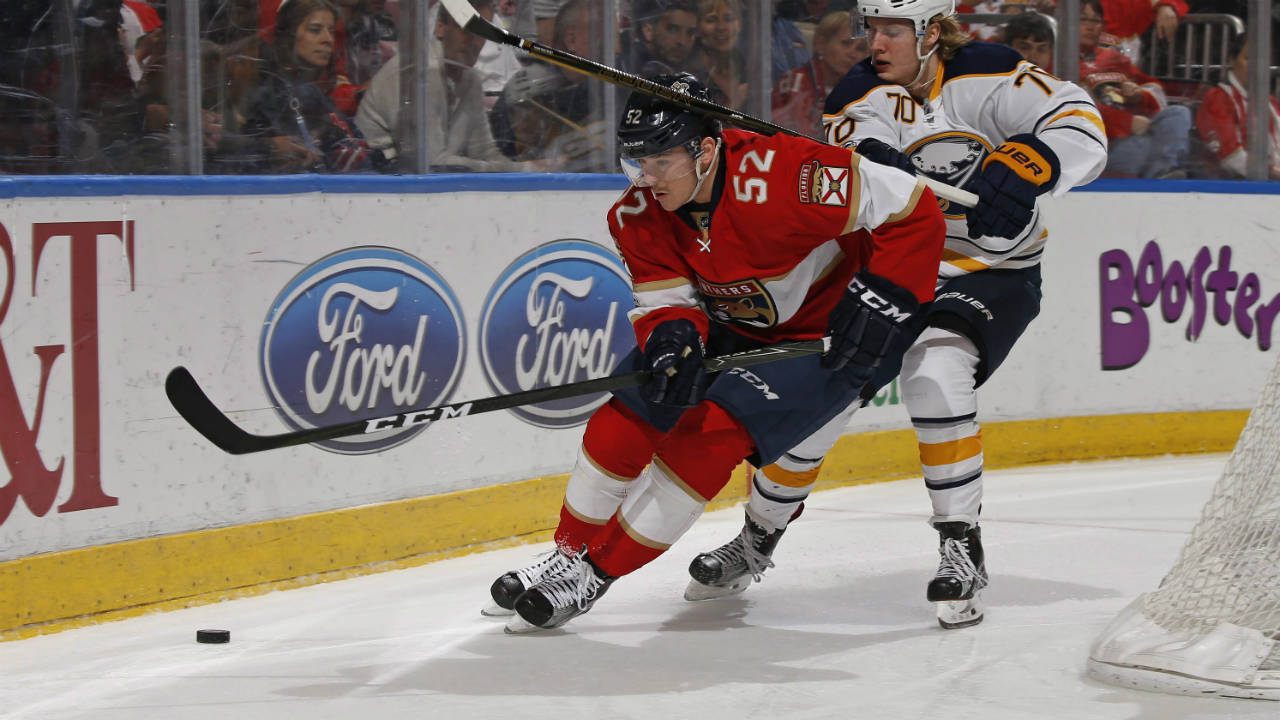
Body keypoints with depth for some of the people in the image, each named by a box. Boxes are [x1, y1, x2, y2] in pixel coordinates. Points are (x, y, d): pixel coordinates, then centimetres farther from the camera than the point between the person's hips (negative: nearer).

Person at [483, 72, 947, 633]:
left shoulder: (777, 176, -34)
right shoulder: (640, 214, -13)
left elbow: (913, 209, -29)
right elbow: (665, 299, -10)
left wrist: (880, 300, -29)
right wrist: (671, 333, -33)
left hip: (825, 334, -6)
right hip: (734, 328, 6)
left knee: (713, 428, -23)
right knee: (630, 409, -11)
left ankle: (597, 571, -13)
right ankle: (569, 554, 5)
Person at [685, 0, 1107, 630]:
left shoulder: (984, 77, -14)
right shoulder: (857, 100, -5)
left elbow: (1082, 128, -22)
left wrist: (1021, 169, -41)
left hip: (992, 274, -3)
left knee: (934, 373, -31)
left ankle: (962, 549, -20)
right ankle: (754, 543, 21)